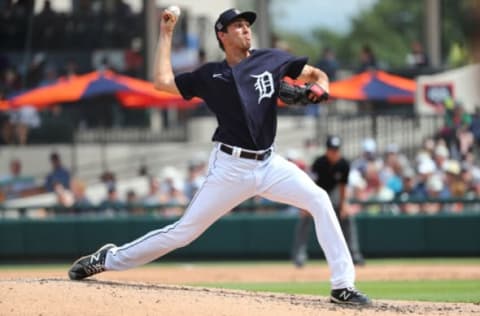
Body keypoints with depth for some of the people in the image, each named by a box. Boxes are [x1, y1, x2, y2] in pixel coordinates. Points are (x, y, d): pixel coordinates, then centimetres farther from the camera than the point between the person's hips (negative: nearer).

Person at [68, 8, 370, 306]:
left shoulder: (272, 60, 6)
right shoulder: (210, 75, 4)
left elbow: (317, 74, 12)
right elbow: (163, 81, 1)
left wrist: (320, 87, -12)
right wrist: (167, 34, 6)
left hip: (269, 164, 2)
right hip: (230, 167, -2)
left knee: (319, 200, -19)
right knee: (185, 230, -1)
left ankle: (343, 286, -16)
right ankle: (108, 259, 14)